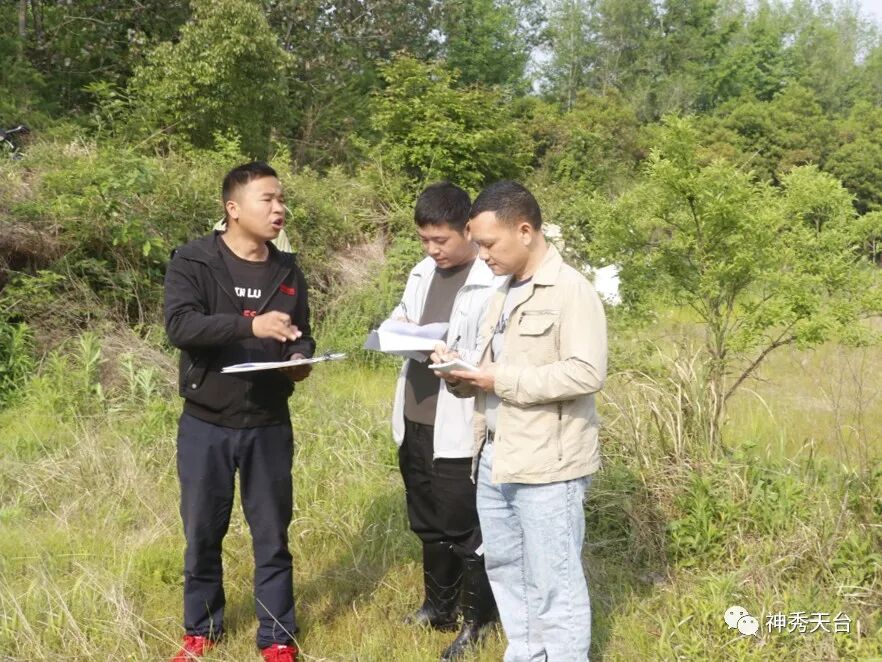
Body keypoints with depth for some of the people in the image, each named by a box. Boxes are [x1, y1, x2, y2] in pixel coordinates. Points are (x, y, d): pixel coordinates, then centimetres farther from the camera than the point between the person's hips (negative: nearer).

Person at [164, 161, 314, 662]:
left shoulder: (288, 271, 6)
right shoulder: (193, 262, -8)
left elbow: (303, 337, 12)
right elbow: (180, 326, -22)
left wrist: (300, 359, -12)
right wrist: (250, 324, -35)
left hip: (269, 426, 2)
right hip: (206, 425, -2)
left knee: (272, 535, 9)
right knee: (203, 533, 11)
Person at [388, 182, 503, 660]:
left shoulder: (492, 282, -15)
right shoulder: (422, 273, 10)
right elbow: (403, 316, 24)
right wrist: (398, 325, 1)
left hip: (459, 428, -8)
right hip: (414, 420, 8)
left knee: (464, 528, 5)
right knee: (427, 523, 20)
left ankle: (477, 622, 22)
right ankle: (438, 606, 37)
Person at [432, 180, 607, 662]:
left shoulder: (572, 291, -13)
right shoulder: (503, 292, 16)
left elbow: (587, 373, -22)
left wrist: (500, 380, -21)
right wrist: (463, 371, 0)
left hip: (547, 464, -9)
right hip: (495, 458, 9)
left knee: (552, 581, 0)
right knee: (504, 568, 18)